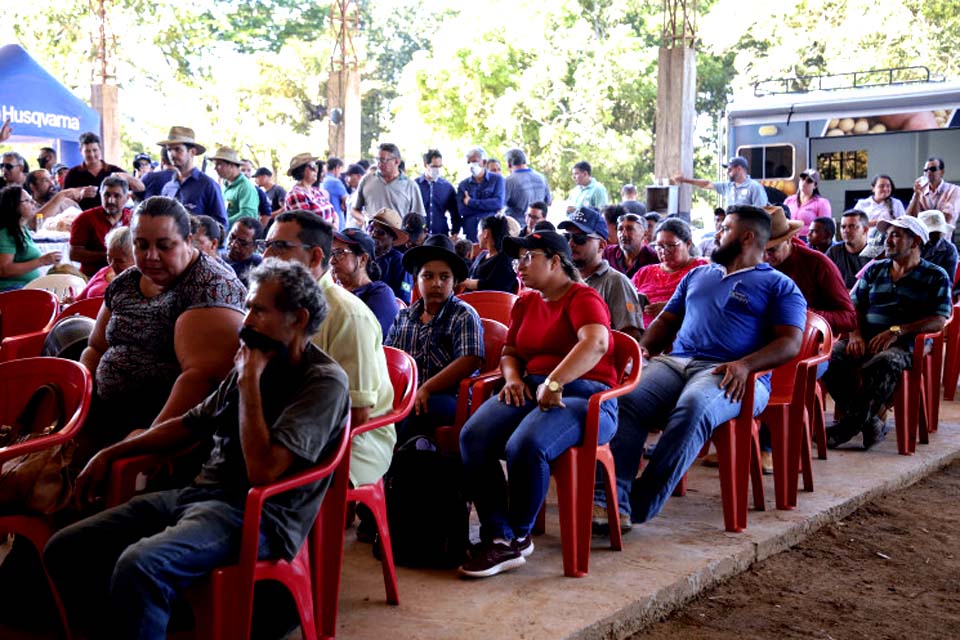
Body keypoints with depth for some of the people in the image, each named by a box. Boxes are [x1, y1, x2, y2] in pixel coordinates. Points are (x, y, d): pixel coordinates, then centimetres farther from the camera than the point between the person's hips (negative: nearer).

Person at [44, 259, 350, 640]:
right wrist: (111, 453, 20)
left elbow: (262, 470, -23)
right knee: (64, 550, -1)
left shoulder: (324, 381, -12)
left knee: (139, 566, -33)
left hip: (257, 513, -8)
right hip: (202, 491, 8)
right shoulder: (255, 362, 12)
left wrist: (250, 382, -15)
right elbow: (191, 424, 24)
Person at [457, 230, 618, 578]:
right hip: (532, 390, 7)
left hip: (583, 395, -7)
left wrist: (553, 383, -32)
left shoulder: (582, 298, -3)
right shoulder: (525, 303, 22)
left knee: (525, 445, -35)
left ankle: (519, 536, -10)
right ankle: (497, 538, -20)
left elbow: (595, 343, -23)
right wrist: (512, 377, 4)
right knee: (473, 437, -22)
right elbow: (510, 352, 28)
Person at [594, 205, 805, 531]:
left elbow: (790, 342, 1)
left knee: (693, 407, -39)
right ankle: (611, 496, -40)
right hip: (675, 362, 5)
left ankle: (638, 505, -37)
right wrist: (644, 347, 7)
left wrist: (745, 364, -18)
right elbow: (666, 320, 31)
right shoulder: (697, 275, 32)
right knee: (627, 398, -28)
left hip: (729, 375, -5)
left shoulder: (778, 285, 14)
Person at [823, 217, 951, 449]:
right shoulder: (874, 270, 24)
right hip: (866, 340, 4)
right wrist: (855, 334, -5)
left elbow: (938, 321, -3)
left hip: (906, 345, -4)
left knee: (884, 363, -40)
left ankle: (849, 425, -30)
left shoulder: (936, 277, 10)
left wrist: (896, 331, -15)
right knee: (830, 356, -29)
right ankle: (870, 422, -23)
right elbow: (854, 306, 16)